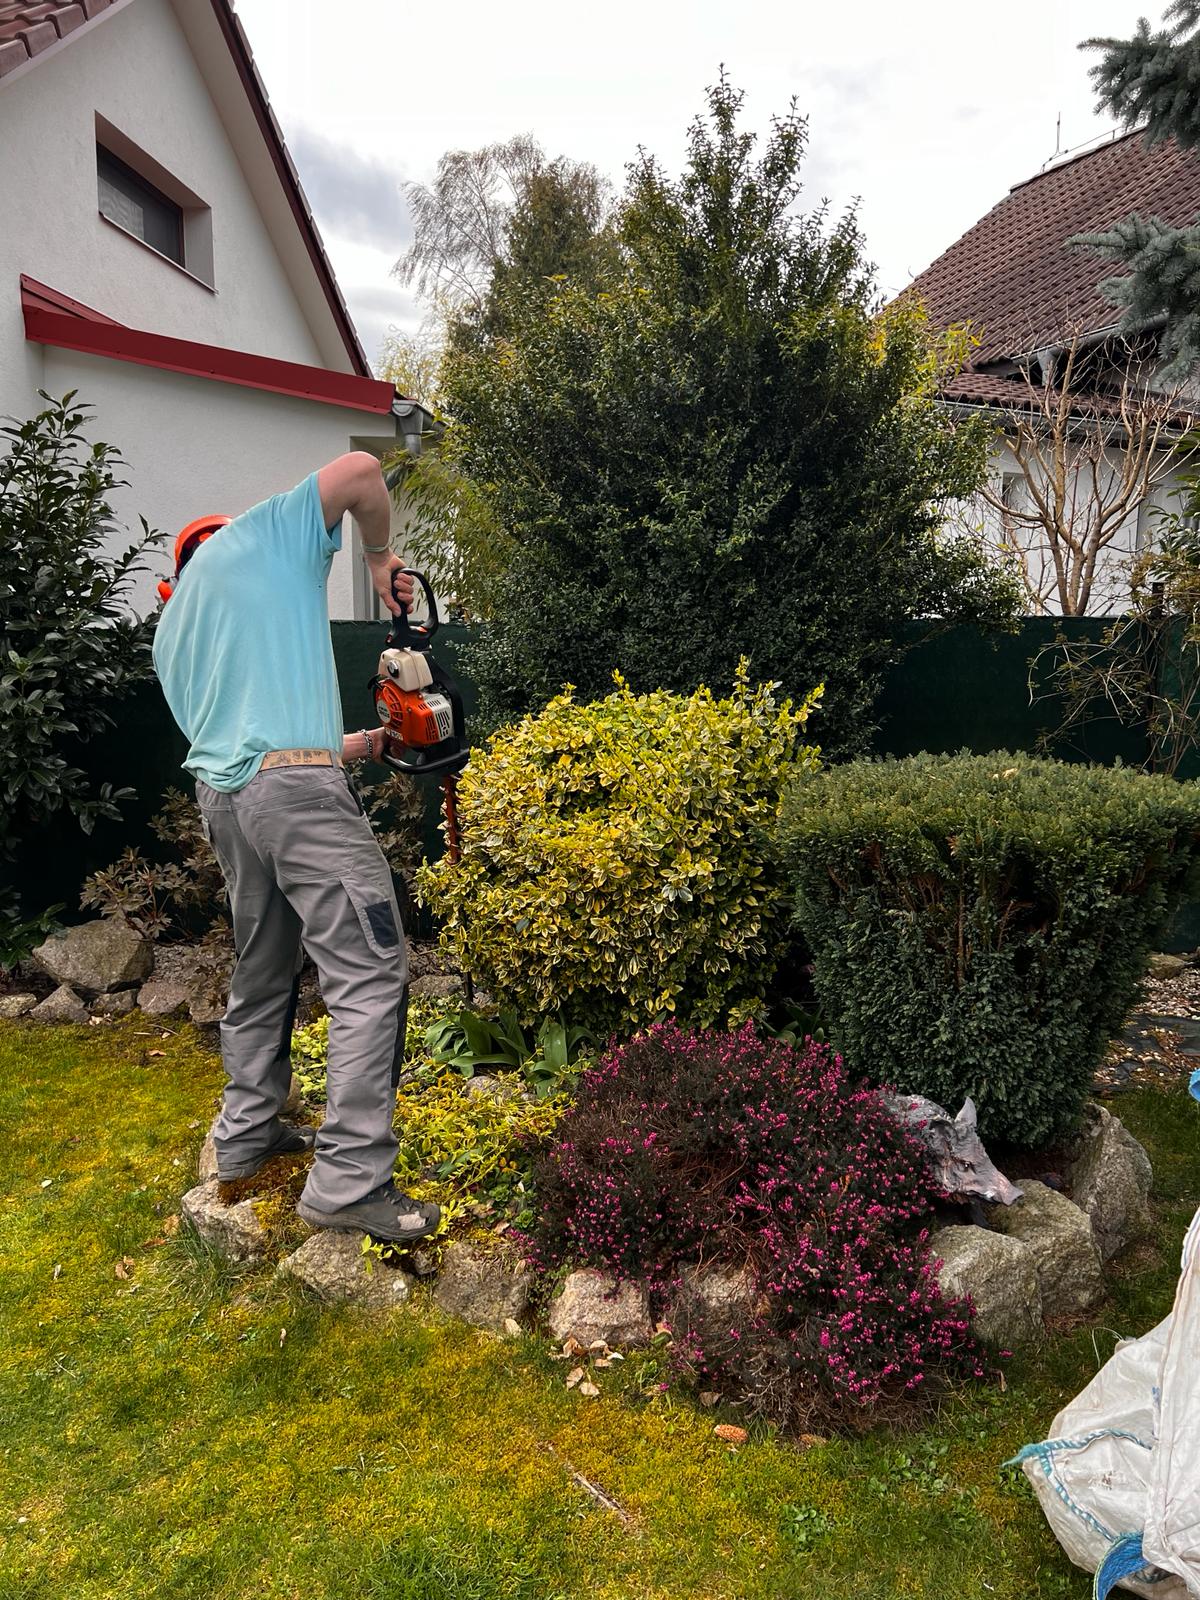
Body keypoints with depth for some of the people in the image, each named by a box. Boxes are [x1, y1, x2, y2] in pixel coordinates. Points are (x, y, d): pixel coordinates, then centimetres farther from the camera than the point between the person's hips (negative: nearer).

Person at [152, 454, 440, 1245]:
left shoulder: (171, 633, 26)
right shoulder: (258, 534, 9)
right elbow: (360, 468, -1)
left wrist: (352, 745, 27)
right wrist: (381, 557, 14)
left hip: (221, 794, 8)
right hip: (295, 789, -8)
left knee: (263, 973, 20)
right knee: (373, 974, -8)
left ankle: (247, 1136, 32)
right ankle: (350, 1182, -8)